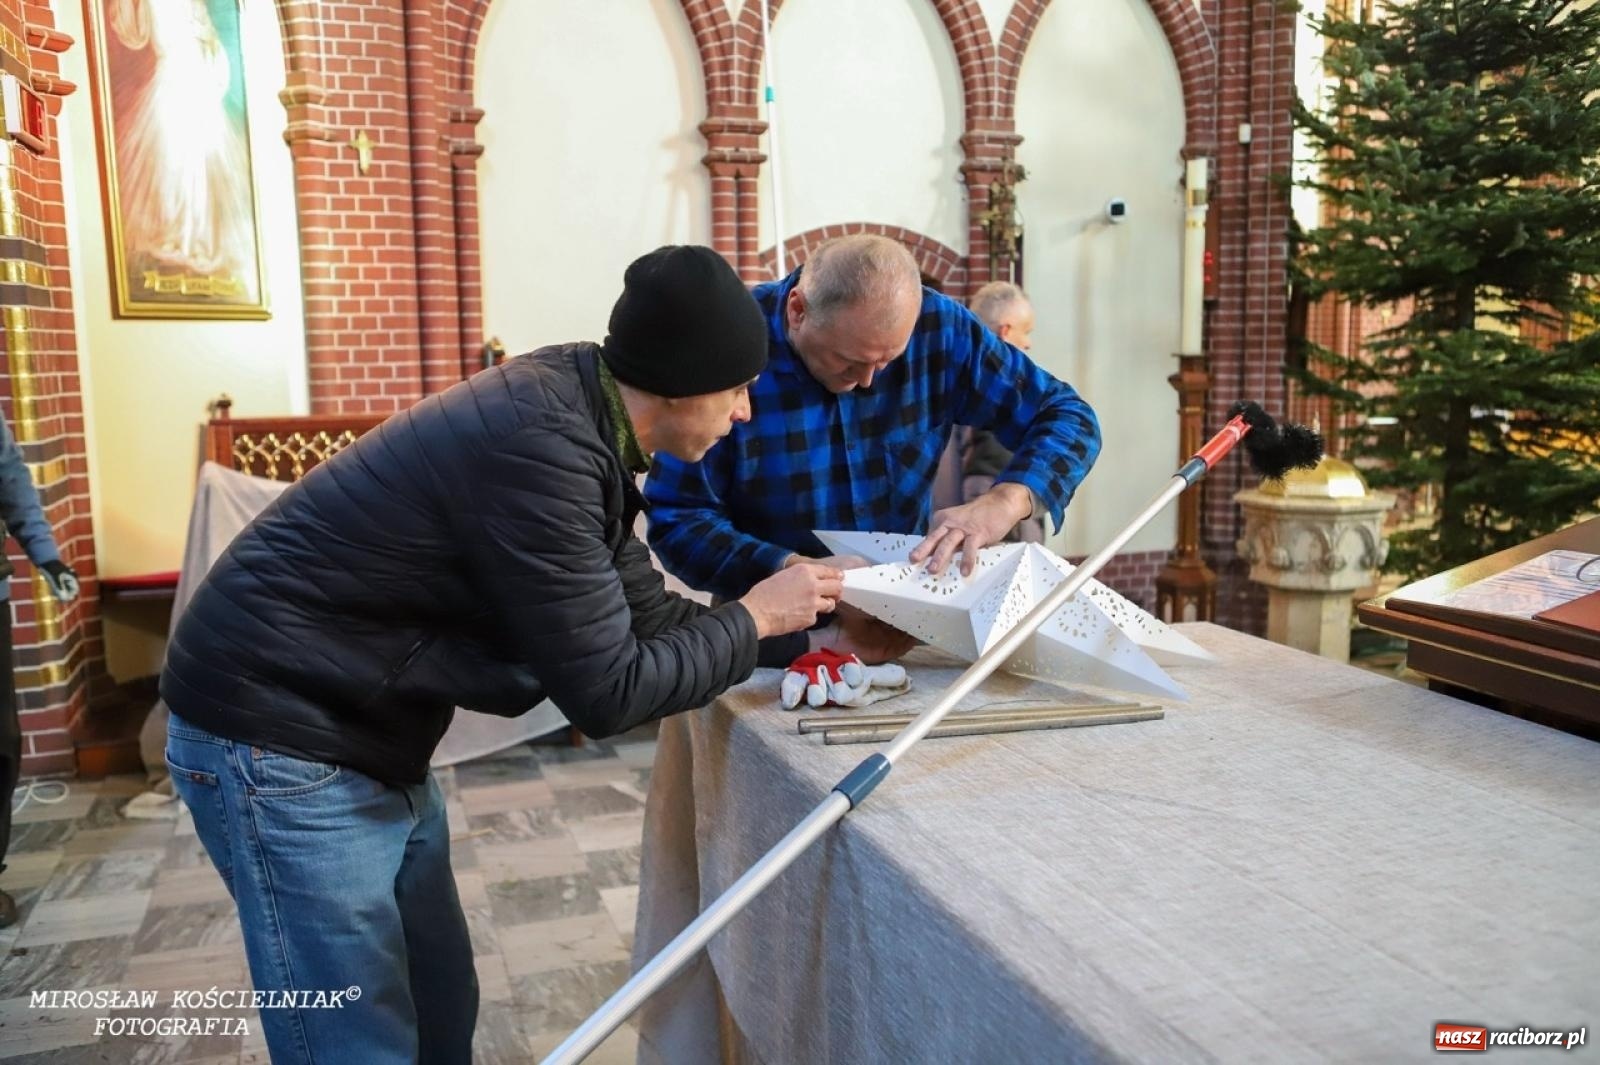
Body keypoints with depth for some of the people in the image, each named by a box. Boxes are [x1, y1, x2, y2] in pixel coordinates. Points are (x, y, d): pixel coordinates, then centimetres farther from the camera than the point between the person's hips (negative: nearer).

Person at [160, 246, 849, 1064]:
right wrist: (753, 619, -11)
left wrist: (809, 622, 8)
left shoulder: (574, 416, 2)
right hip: (278, 740, -9)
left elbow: (644, 617, 9)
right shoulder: (541, 445, -28)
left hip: (362, 734, 9)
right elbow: (607, 691, -23)